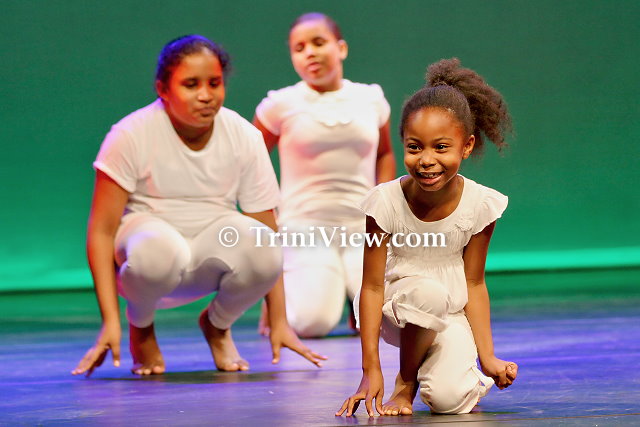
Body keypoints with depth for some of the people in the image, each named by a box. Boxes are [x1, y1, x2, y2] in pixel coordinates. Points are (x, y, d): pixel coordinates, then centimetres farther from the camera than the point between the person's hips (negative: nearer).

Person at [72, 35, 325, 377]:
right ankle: (140, 327, -2)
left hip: (210, 258, 2)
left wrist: (279, 322, -11)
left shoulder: (245, 137, -7)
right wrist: (110, 322, -24)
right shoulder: (131, 135, -15)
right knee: (159, 251, -39)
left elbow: (267, 230, -6)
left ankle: (217, 325, 4)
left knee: (263, 253, -31)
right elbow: (101, 230, -15)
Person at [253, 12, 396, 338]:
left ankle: (357, 289, 14)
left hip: (364, 228, 2)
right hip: (306, 227, -2)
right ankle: (280, 294, 12)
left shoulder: (371, 99, 8)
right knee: (313, 322, -25)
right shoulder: (280, 105, -2)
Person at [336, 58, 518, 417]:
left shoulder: (479, 205, -14)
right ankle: (405, 383, -10)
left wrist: (488, 357, -6)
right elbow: (372, 286, -16)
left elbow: (473, 283, -4)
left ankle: (467, 374, 14)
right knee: (429, 291, -37)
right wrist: (371, 370, -19)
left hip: (452, 317, 1)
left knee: (450, 400, -26)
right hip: (398, 311, -1)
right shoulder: (386, 202, -20)